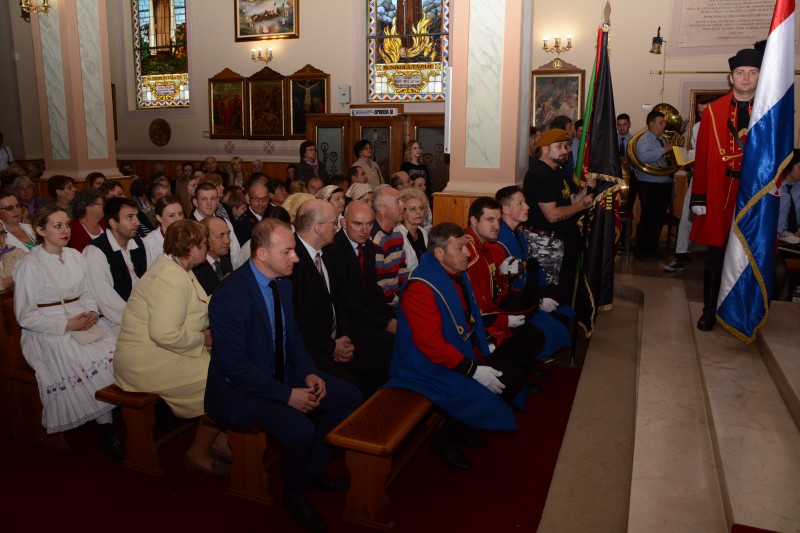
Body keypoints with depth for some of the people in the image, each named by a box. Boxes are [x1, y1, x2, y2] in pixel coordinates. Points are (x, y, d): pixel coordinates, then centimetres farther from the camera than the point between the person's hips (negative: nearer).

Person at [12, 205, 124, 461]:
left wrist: (92, 312, -4)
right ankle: (107, 430, -13)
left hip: (84, 324, 5)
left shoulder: (75, 256, 13)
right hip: (49, 334, -5)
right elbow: (25, 316, -6)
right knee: (95, 363, -30)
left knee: (117, 352, -24)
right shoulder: (30, 265, -6)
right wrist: (66, 325, -15)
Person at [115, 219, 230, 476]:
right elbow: (164, 334, -30)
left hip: (164, 352, 10)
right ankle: (198, 453, 6)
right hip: (148, 363, -10)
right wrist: (202, 339, -16)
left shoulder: (177, 268, 10)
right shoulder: (172, 277, -23)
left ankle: (219, 437, 12)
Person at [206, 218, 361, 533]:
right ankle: (294, 496, 2)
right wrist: (287, 394, -24)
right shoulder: (229, 298, -25)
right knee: (300, 429, -30)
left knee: (349, 397, 0)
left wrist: (309, 373, -4)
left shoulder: (282, 282, 0)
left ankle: (313, 469, 19)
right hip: (243, 388, -8)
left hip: (283, 374, 8)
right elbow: (235, 366, -24)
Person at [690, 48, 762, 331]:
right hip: (718, 196, 0)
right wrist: (699, 198, -4)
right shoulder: (713, 111, 2)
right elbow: (702, 157, 0)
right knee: (715, 257, 7)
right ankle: (709, 311, 20)